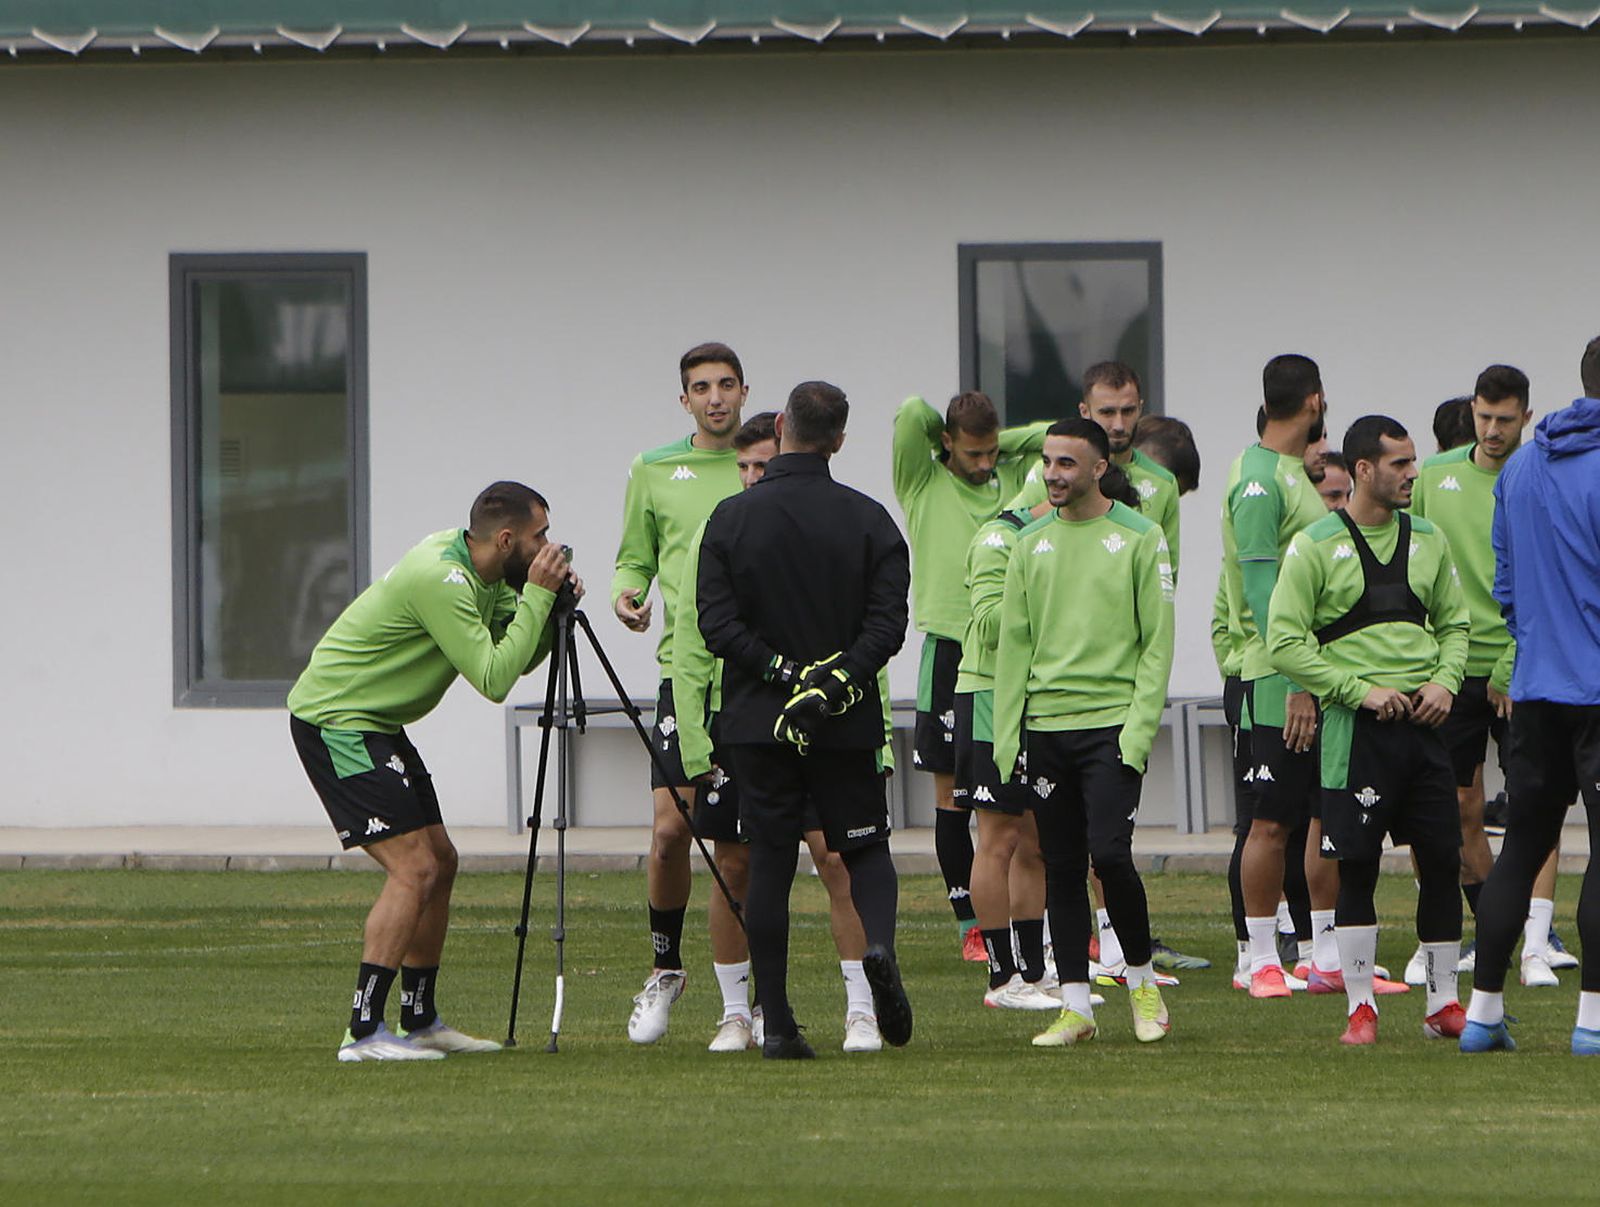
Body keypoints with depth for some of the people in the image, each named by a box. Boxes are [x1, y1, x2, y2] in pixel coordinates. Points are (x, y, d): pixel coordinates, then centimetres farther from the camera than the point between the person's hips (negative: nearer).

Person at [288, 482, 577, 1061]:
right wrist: (537, 595, -21)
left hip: (376, 725, 10)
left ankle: (420, 1021, 21)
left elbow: (517, 659, 10)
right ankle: (364, 1031, -18)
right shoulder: (440, 578, -24)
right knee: (413, 869, -16)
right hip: (336, 723, -10)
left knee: (439, 862, 13)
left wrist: (551, 607, -7)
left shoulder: (478, 575, 6)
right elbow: (494, 679, -26)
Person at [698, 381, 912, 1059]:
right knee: (865, 845, 14)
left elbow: (716, 621, -9)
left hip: (757, 722, 0)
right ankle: (879, 944, -17)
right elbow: (888, 621, -9)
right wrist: (838, 678, -13)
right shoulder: (867, 520, 0)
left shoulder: (732, 518, -1)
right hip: (848, 723, 0)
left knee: (769, 862, 4)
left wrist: (784, 672, -11)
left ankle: (776, 1024, 1)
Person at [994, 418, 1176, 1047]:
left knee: (1110, 854, -14)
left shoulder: (1140, 538, 0)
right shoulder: (1031, 544, 11)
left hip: (1112, 725, -4)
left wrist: (1140, 728, -11)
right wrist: (1006, 735, 4)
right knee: (1061, 867, 4)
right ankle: (1075, 1005, 9)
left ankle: (1142, 981, 7)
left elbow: (1158, 642, -2)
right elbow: (1013, 642, 12)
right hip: (1044, 728, 4)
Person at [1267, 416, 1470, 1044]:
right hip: (1356, 730, -4)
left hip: (1424, 724, 4)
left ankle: (1443, 1003, 12)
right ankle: (1361, 1007, 5)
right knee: (1357, 868, -2)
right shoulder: (1316, 546, -4)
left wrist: (1444, 681, 0)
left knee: (1442, 862, 3)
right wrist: (1361, 689, -13)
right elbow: (1285, 643, -7)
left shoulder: (1426, 539, 11)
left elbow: (1454, 623, 20)